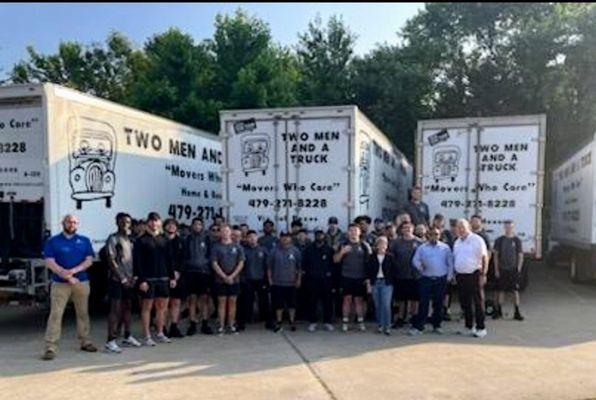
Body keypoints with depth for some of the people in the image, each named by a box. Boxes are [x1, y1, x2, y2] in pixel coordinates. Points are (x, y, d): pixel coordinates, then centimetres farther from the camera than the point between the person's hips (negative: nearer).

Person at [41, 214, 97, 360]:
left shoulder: (84, 241, 9)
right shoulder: (52, 241, 2)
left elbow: (89, 260, 1)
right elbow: (50, 263, -7)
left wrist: (74, 270, -16)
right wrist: (67, 276, -15)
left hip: (82, 282, 3)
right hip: (60, 284, -2)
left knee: (83, 313, 11)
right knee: (55, 315, -6)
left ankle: (85, 342, 23)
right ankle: (50, 348, -4)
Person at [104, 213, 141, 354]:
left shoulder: (129, 239, 14)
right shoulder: (113, 239, -7)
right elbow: (111, 261, -12)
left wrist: (133, 276, 5)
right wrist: (122, 278, -13)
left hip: (129, 280, 7)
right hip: (117, 280, -7)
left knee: (127, 307, 13)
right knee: (115, 309, -7)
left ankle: (128, 336, 23)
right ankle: (110, 341, -4)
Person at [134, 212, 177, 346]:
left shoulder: (164, 240, 10)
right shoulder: (141, 241, -5)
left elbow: (169, 260, 12)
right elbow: (137, 262, -9)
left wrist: (172, 277, 7)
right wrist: (141, 280, -15)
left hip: (163, 278, 5)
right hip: (148, 279, -5)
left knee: (162, 306, 9)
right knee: (147, 307, 2)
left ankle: (160, 333, 22)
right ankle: (146, 336, 10)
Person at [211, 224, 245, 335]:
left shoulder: (237, 246, 4)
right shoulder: (216, 247, 2)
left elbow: (241, 263, 0)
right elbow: (214, 264, -3)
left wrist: (232, 276, -10)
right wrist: (224, 276, -11)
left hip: (234, 279, 1)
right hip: (220, 279, -1)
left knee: (232, 302, 5)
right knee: (222, 302, 2)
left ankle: (231, 326, 12)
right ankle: (221, 326, 7)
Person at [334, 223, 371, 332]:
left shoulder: (364, 245, 3)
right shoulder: (344, 244, 5)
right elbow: (335, 260, 2)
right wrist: (342, 252, -16)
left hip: (360, 277, 0)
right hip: (347, 276, 0)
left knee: (359, 299, 5)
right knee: (347, 299, 1)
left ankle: (361, 322, 12)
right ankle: (345, 322, 7)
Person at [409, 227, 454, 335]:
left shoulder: (445, 247, 4)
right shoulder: (422, 248, 3)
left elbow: (450, 262, 5)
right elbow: (415, 260, 4)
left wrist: (449, 276, 0)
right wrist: (420, 267, -12)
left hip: (441, 279, 1)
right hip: (426, 279, -1)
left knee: (438, 303, 8)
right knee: (423, 303, -3)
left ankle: (437, 325, 21)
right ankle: (418, 326, 1)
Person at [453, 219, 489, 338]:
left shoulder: (477, 240, -7)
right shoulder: (457, 242, 13)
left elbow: (485, 257, -8)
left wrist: (483, 274, -12)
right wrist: (454, 274, 12)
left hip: (474, 274, -6)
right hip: (460, 276, 6)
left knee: (478, 302, -1)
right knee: (465, 302, 10)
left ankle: (481, 328, 6)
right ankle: (469, 327, 21)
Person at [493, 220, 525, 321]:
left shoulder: (517, 240, 2)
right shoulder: (499, 240, 3)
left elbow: (520, 256, 4)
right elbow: (496, 255, 4)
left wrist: (519, 268, -5)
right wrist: (496, 269, -1)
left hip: (513, 270, -1)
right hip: (502, 270, 1)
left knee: (515, 291, 2)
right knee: (500, 291, 5)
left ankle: (517, 313, 9)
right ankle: (499, 311, 17)